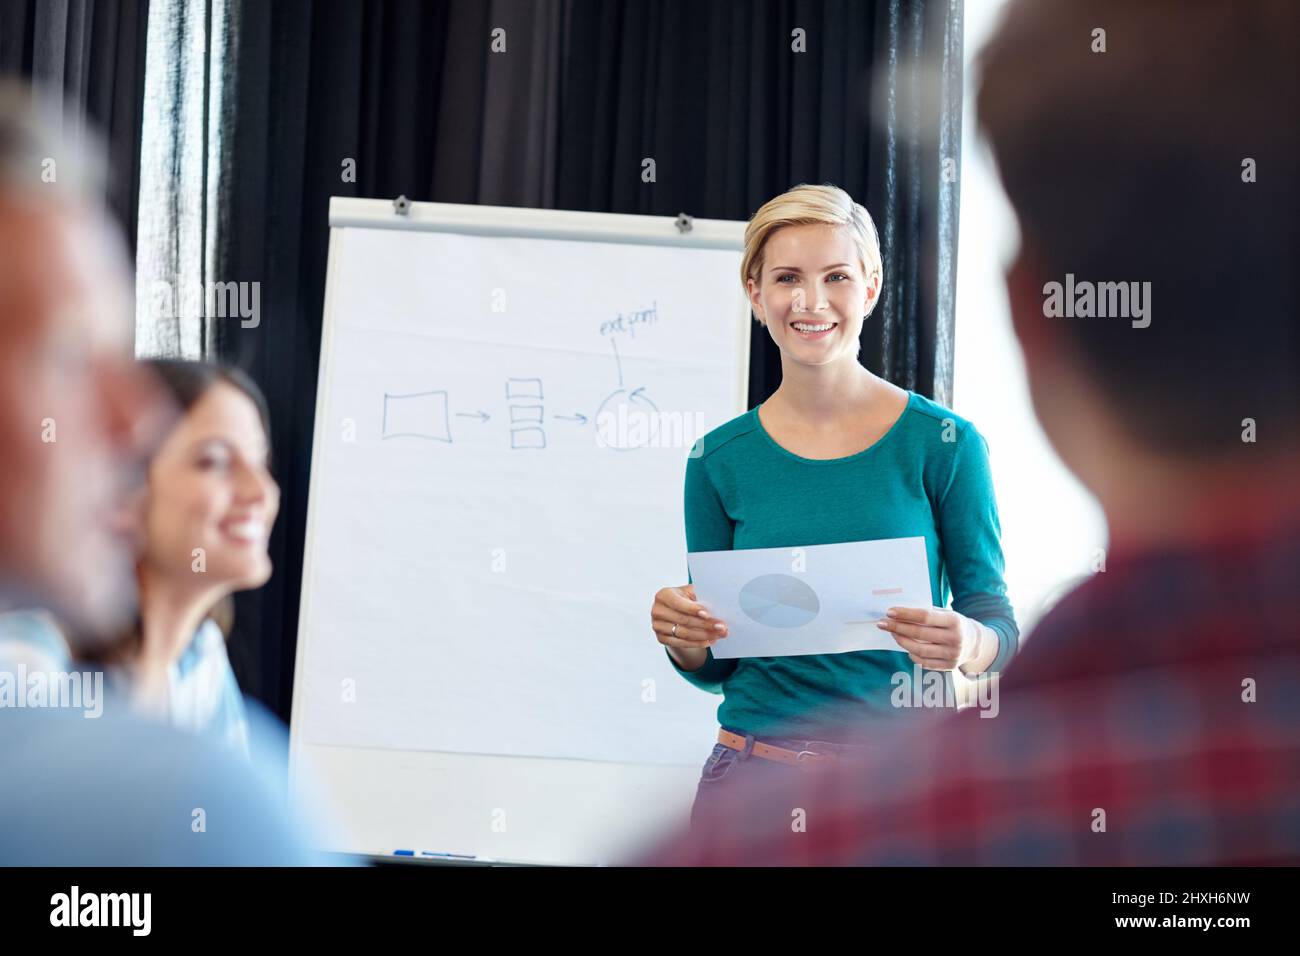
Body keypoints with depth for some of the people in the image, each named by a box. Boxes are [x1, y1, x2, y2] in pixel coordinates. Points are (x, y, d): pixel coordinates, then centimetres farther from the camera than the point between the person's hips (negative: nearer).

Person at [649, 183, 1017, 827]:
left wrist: (965, 644, -23)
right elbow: (715, 669, 8)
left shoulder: (944, 444, -4)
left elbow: (997, 621, -1)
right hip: (754, 770, 2)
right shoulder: (719, 460, 2)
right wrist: (683, 639, -13)